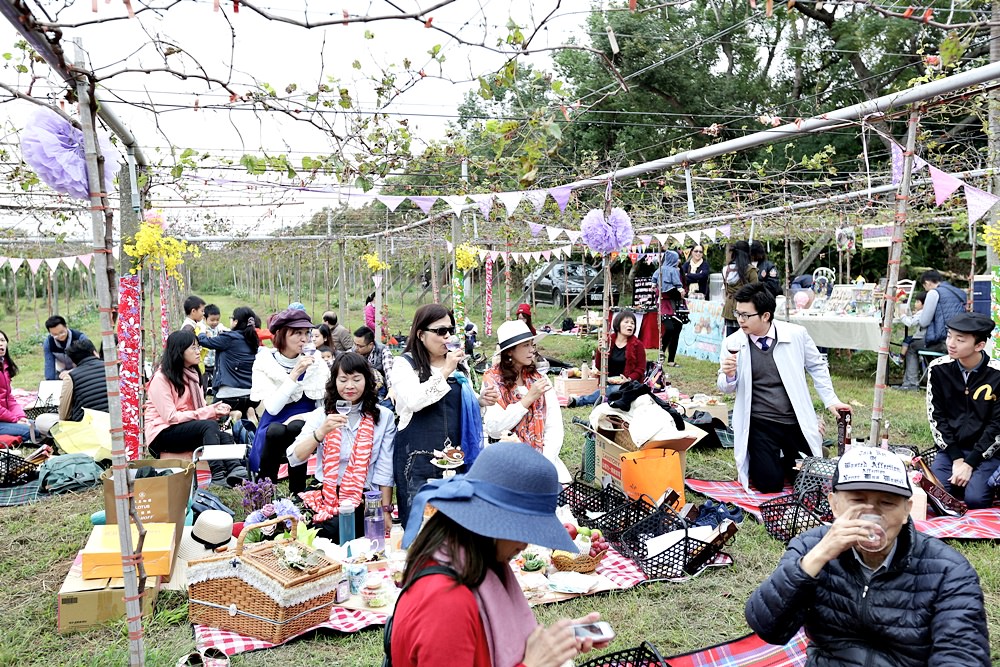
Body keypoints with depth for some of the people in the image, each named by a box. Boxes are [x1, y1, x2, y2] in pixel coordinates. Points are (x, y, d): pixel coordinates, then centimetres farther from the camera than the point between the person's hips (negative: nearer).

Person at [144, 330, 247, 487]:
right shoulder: (161, 379, -10)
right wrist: (209, 412, -20)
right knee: (210, 425, -32)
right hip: (162, 434, -7)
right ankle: (217, 475, -44)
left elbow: (200, 409, 12)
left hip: (189, 429, 7)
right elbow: (171, 417, -18)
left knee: (224, 435, -24)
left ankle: (236, 471, -48)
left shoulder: (192, 374, 15)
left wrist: (216, 411, -12)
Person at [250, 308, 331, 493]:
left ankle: (297, 496, -20)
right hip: (274, 431, -1)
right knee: (276, 430, -35)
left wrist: (303, 417, -19)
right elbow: (272, 408, -17)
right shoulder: (264, 362, -4)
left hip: (305, 431, 1)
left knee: (296, 426, -33)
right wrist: (295, 374, -23)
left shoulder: (316, 363, 0)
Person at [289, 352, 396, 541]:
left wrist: (385, 511, -1)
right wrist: (321, 431, -19)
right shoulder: (321, 414, 8)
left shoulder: (383, 417, 3)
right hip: (325, 495, 2)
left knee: (331, 528, -30)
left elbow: (385, 471, 1)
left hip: (363, 499, -2)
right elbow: (294, 459, -5)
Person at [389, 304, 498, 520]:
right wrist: (445, 372, -17)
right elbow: (414, 401, -19)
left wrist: (481, 401, 3)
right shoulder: (405, 365, -2)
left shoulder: (460, 366, 15)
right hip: (418, 458, -5)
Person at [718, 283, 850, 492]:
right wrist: (729, 375, -19)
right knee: (769, 484, -9)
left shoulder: (796, 334, -8)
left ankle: (786, 458, 36)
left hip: (797, 421, 1)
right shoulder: (733, 343, -7)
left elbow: (817, 366, 9)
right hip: (760, 425, -1)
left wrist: (831, 401, 5)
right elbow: (726, 388, 3)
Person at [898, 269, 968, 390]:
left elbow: (924, 322, -6)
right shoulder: (960, 293, 17)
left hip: (943, 342, -8)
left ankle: (911, 382, 8)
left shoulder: (934, 293, -7)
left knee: (912, 347, 15)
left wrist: (921, 313, 14)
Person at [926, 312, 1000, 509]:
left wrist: (969, 464, -15)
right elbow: (936, 416, -2)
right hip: (950, 449, 2)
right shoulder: (938, 368, -5)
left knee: (975, 499, -22)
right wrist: (956, 458, -10)